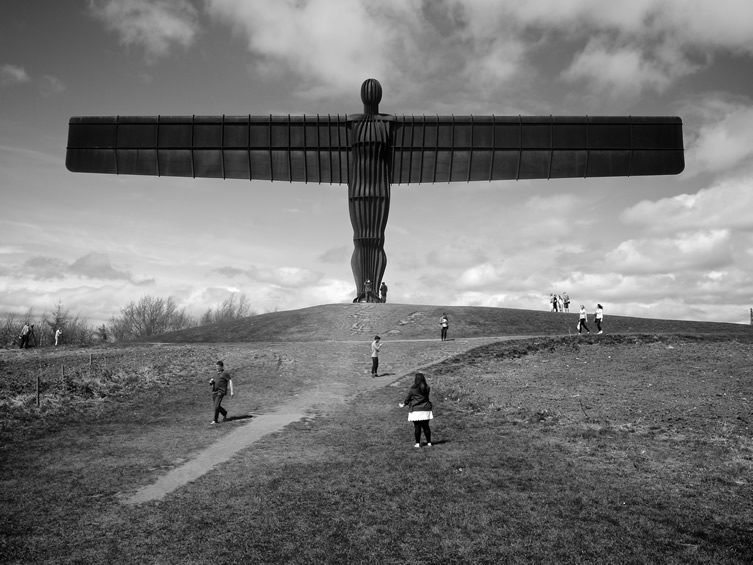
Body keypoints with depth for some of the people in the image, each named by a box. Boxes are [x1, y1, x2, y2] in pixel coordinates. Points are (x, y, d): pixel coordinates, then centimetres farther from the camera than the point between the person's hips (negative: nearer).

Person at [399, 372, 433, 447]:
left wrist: (403, 404, 20)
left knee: (417, 427, 3)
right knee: (426, 426, 11)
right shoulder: (427, 388, 2)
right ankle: (429, 442, 14)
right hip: (426, 409, 4)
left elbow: (408, 398, -1)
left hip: (416, 410, -4)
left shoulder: (413, 389, -11)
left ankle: (417, 443, 5)